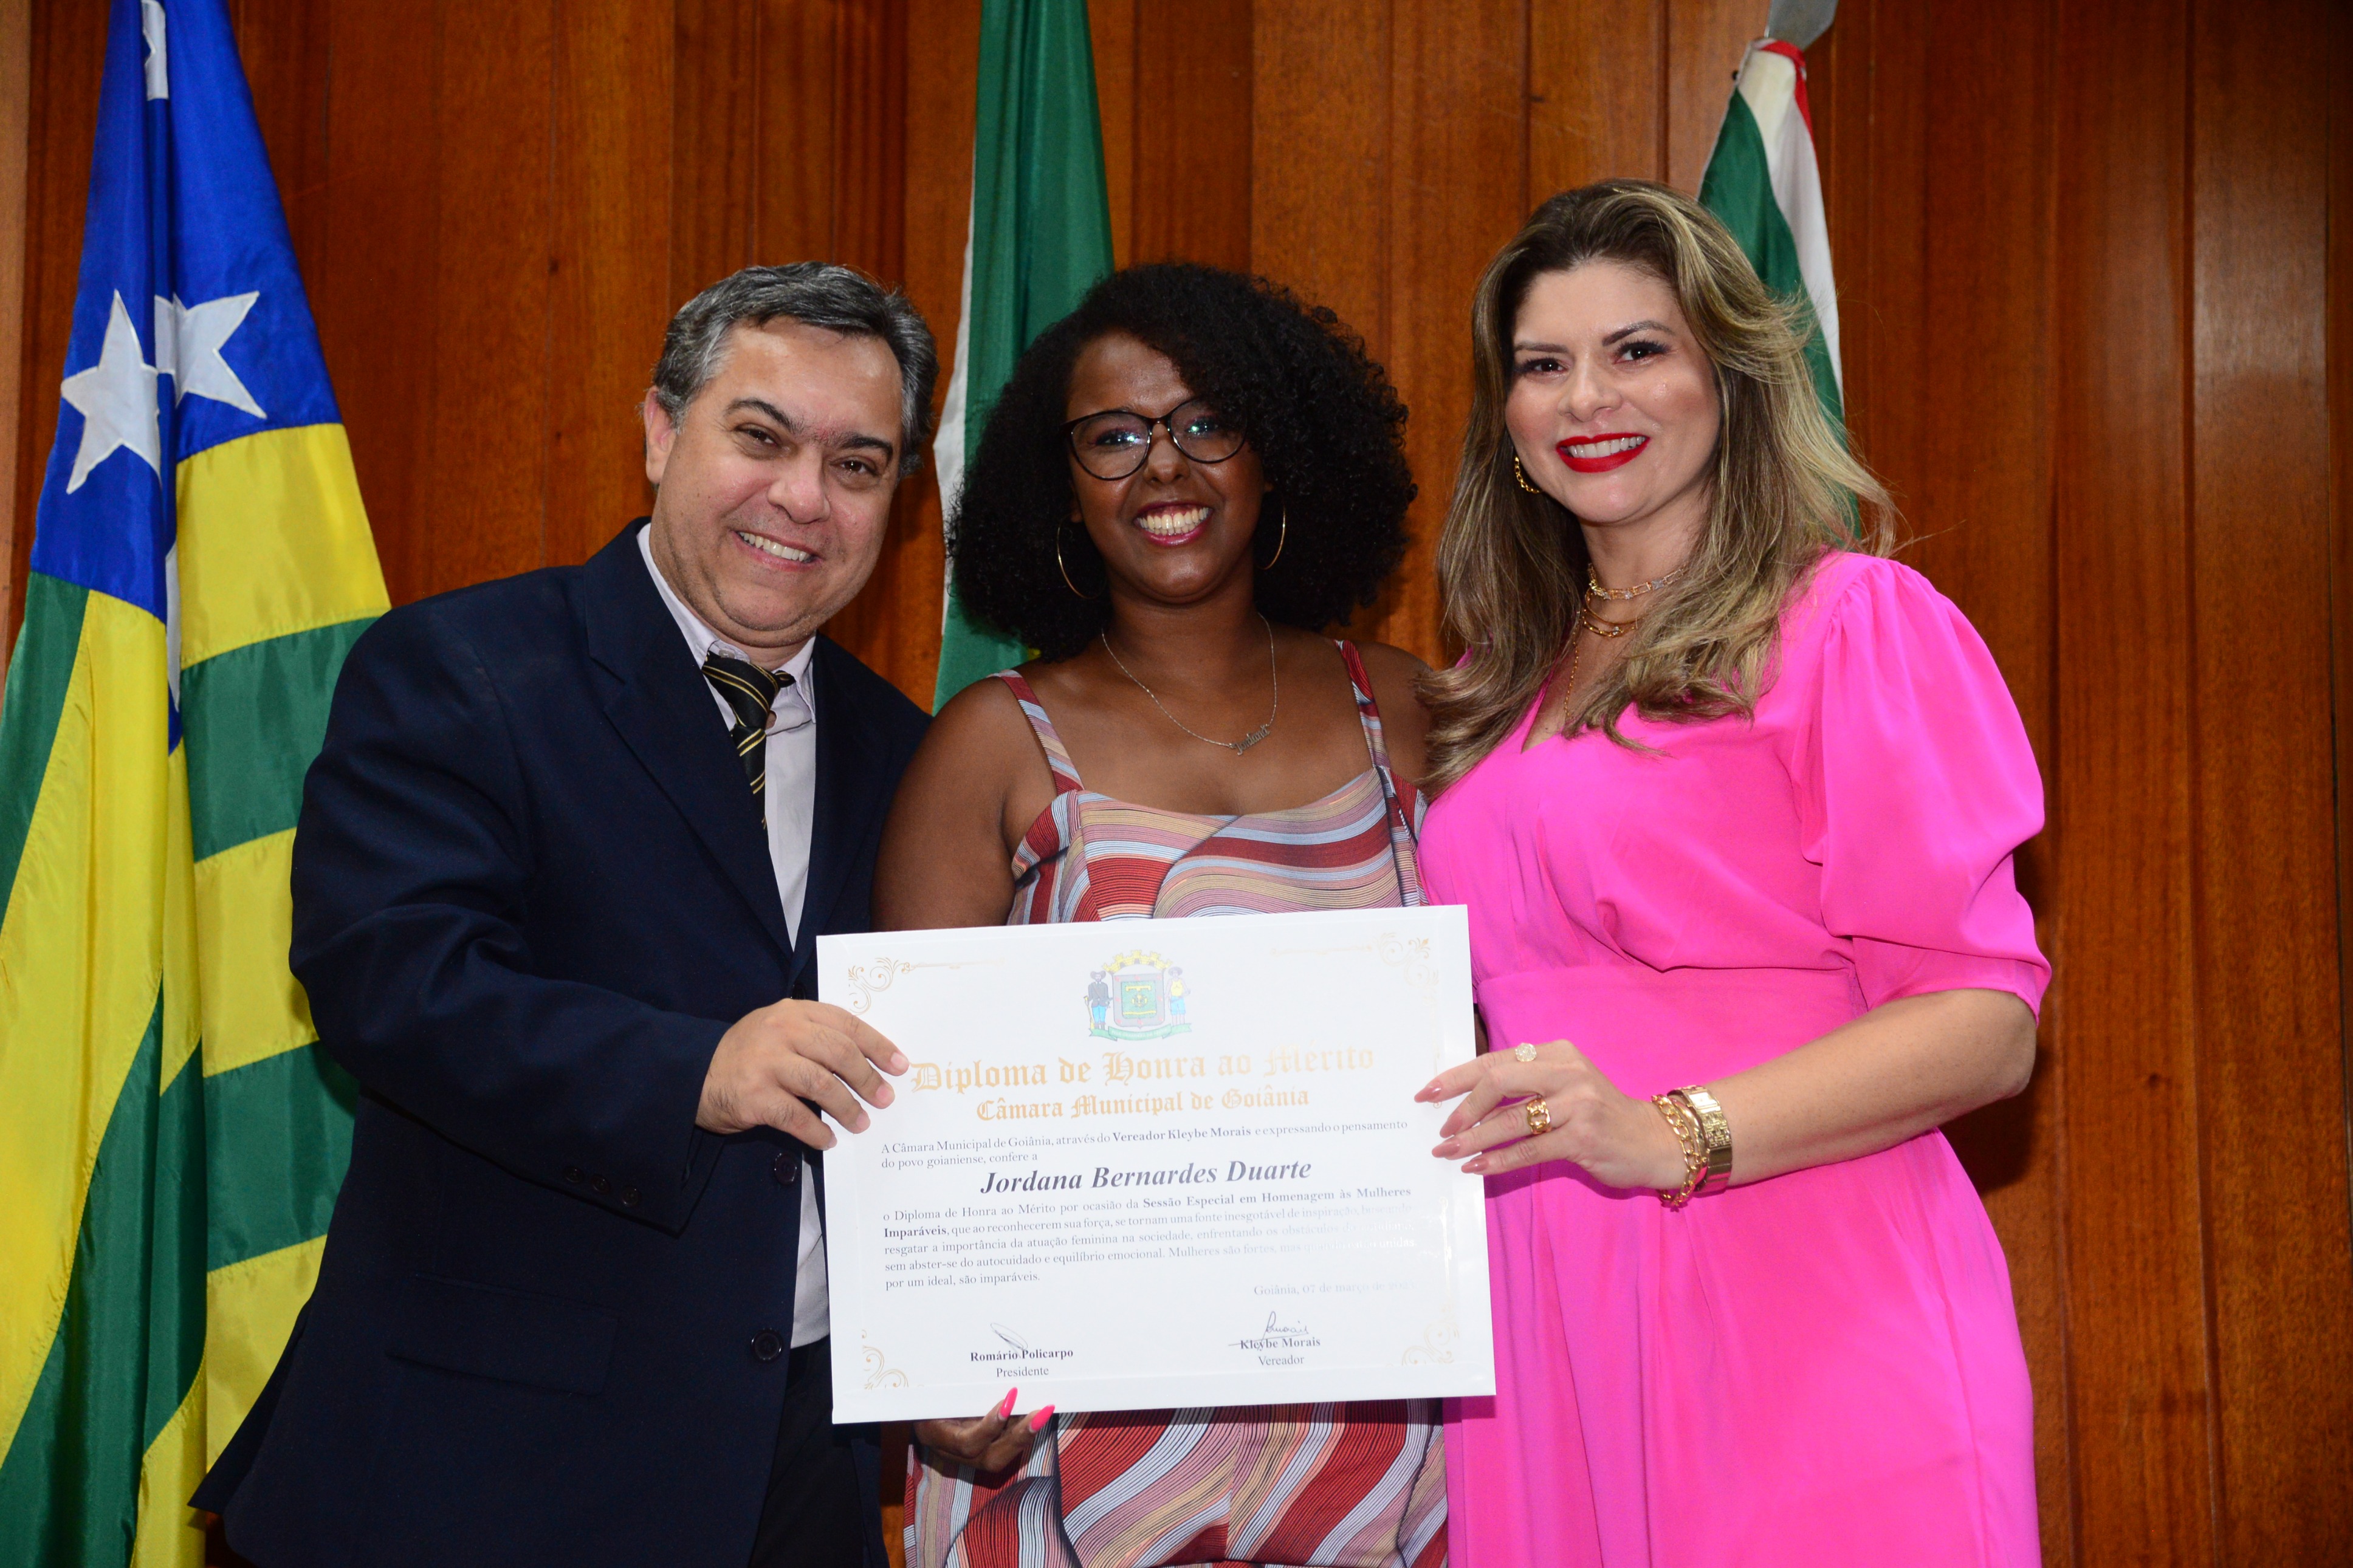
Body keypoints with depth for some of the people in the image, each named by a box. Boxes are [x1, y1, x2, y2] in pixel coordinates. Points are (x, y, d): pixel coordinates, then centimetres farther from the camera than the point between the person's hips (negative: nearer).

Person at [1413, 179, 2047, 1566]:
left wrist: (1669, 1134, -23)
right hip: (1542, 1337, 6)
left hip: (1800, 1335, -5)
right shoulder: (1514, 684, 15)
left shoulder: (1853, 619, -4)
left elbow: (1985, 1022, -12)